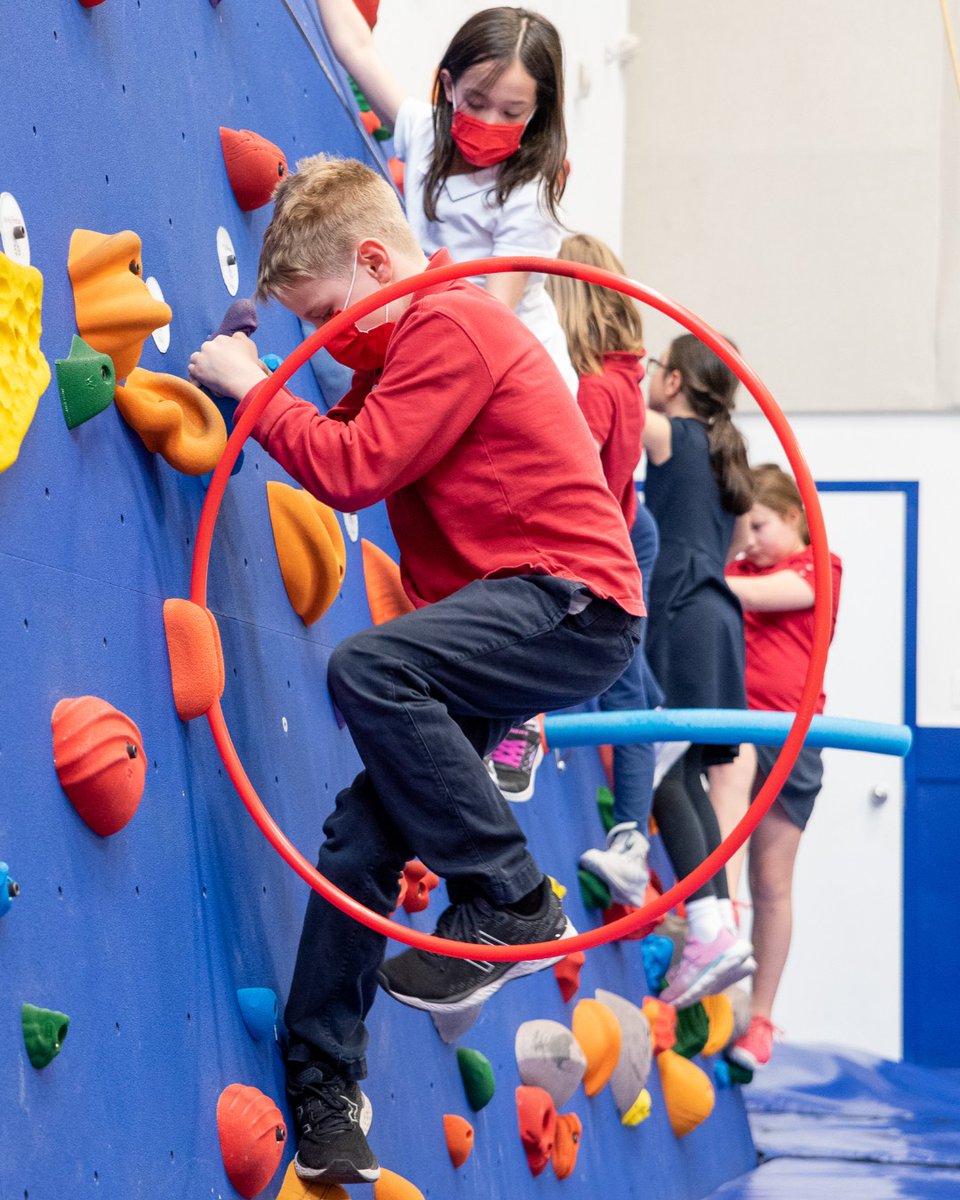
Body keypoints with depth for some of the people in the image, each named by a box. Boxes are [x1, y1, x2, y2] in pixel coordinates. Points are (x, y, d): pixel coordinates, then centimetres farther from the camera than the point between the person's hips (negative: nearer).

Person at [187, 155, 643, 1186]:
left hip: (572, 600, -10)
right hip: (510, 617, 10)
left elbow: (354, 469, -19)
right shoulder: (418, 338, 21)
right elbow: (356, 442, 19)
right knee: (362, 831, 3)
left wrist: (255, 389, -8)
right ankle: (321, 1090, 10)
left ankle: (508, 902, -21)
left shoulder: (448, 326, -12)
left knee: (368, 668, -33)